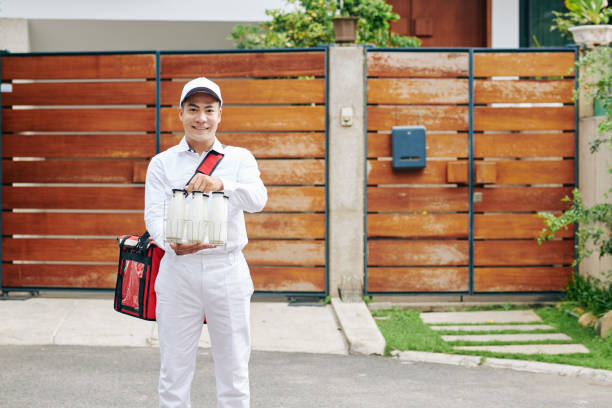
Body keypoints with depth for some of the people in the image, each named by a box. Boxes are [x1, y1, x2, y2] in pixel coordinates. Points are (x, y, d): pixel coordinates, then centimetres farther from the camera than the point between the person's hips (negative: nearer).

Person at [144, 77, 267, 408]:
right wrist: (174, 244, -27)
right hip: (178, 269, 0)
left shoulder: (239, 159, 7)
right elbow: (154, 214, -5)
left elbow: (257, 199, -12)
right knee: (174, 371, 4)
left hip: (227, 271, 0)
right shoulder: (162, 163, 7)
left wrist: (220, 184, -33)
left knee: (234, 374, 6)